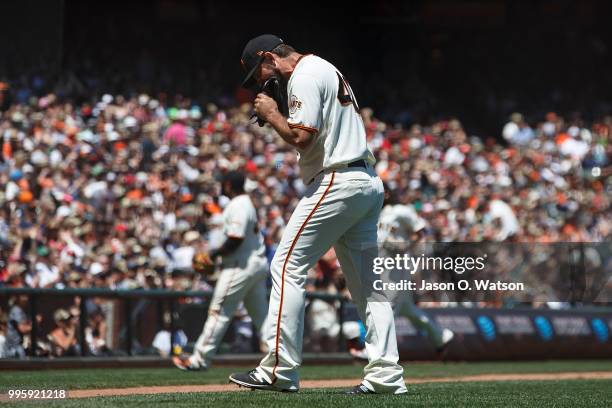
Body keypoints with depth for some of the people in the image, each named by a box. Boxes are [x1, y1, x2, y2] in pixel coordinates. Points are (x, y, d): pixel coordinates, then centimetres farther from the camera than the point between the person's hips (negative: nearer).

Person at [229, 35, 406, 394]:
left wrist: (271, 114, -3)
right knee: (366, 281, 8)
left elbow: (302, 136, -18)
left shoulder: (304, 76, -8)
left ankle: (279, 370, -9)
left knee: (288, 266, -7)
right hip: (369, 183, 10)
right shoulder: (327, 70, 23)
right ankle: (386, 374, 4)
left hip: (337, 182, -10)